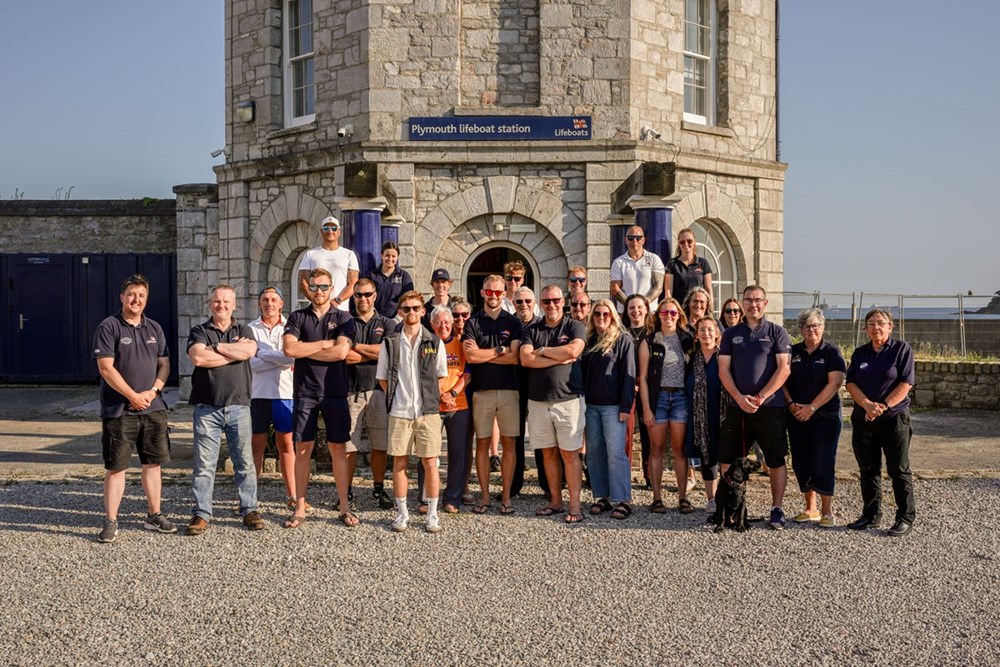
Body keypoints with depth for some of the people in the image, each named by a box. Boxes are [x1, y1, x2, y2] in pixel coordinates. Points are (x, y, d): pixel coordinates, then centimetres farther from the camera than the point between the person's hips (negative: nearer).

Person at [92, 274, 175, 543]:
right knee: (116, 467, -1)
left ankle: (154, 516, 22)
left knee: (153, 463, 10)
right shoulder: (108, 327, -6)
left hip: (153, 408, 5)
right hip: (119, 410, -5)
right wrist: (133, 396, -14)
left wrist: (153, 391, -6)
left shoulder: (154, 329, 12)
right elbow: (106, 368, -12)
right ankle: (110, 522, 7)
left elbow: (164, 364, 12)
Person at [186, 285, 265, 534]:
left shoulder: (243, 330, 13)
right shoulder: (199, 331, 9)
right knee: (204, 464, 0)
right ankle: (201, 514, 7)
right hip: (207, 408, -1)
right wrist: (234, 351, -7)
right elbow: (198, 357, -12)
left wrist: (216, 347, -7)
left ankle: (249, 510, 14)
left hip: (238, 405, 1)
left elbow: (249, 351, -11)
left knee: (245, 462, 5)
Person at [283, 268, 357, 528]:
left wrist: (305, 350, -5)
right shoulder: (297, 317, 9)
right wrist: (325, 344, -8)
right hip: (304, 392, 1)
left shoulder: (343, 318, 5)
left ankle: (345, 507, 10)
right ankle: (300, 508, 10)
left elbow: (341, 351, -11)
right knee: (302, 449, 2)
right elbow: (289, 348, -9)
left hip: (335, 392, -1)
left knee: (338, 449, 3)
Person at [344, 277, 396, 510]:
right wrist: (375, 353, -5)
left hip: (378, 389, 1)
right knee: (349, 445, -2)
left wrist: (356, 346, -3)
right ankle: (346, 492, 8)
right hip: (351, 391, -1)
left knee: (380, 445, 4)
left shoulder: (387, 323, 13)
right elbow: (343, 356, -5)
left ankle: (379, 490, 16)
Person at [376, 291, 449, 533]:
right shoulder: (390, 343, 5)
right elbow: (382, 378, 11)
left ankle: (432, 514, 10)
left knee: (430, 462, 0)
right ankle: (402, 513, 15)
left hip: (428, 411, 0)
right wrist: (396, 397, 4)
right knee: (399, 462, 4)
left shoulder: (434, 342, 4)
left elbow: (442, 376, 12)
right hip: (399, 412, 1)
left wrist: (431, 397, 5)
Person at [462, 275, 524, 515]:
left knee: (508, 444, 2)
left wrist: (483, 354, -6)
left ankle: (506, 496, 9)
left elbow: (515, 357, -6)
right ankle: (484, 496, 11)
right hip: (482, 390, 0)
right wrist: (500, 350, -5)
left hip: (509, 389, 0)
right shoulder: (473, 322, 6)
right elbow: (470, 356, -9)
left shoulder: (513, 322, 7)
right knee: (482, 443, 3)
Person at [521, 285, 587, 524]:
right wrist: (559, 359, -12)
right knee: (548, 453, 10)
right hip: (538, 401, 4)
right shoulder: (532, 330, 10)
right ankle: (555, 501, 20)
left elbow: (573, 351, -17)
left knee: (570, 454, -2)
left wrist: (541, 351, -5)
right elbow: (525, 359, -6)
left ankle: (575, 506, 1)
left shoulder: (574, 326, 2)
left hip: (568, 399, -4)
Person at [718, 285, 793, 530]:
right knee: (727, 460, 5)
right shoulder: (731, 334, 11)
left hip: (770, 407, -3)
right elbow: (723, 370, 5)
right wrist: (739, 398, -9)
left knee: (776, 461, 0)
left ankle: (777, 509, 9)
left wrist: (760, 397, -13)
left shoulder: (777, 332, 3)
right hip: (736, 406, 3)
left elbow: (783, 369, -5)